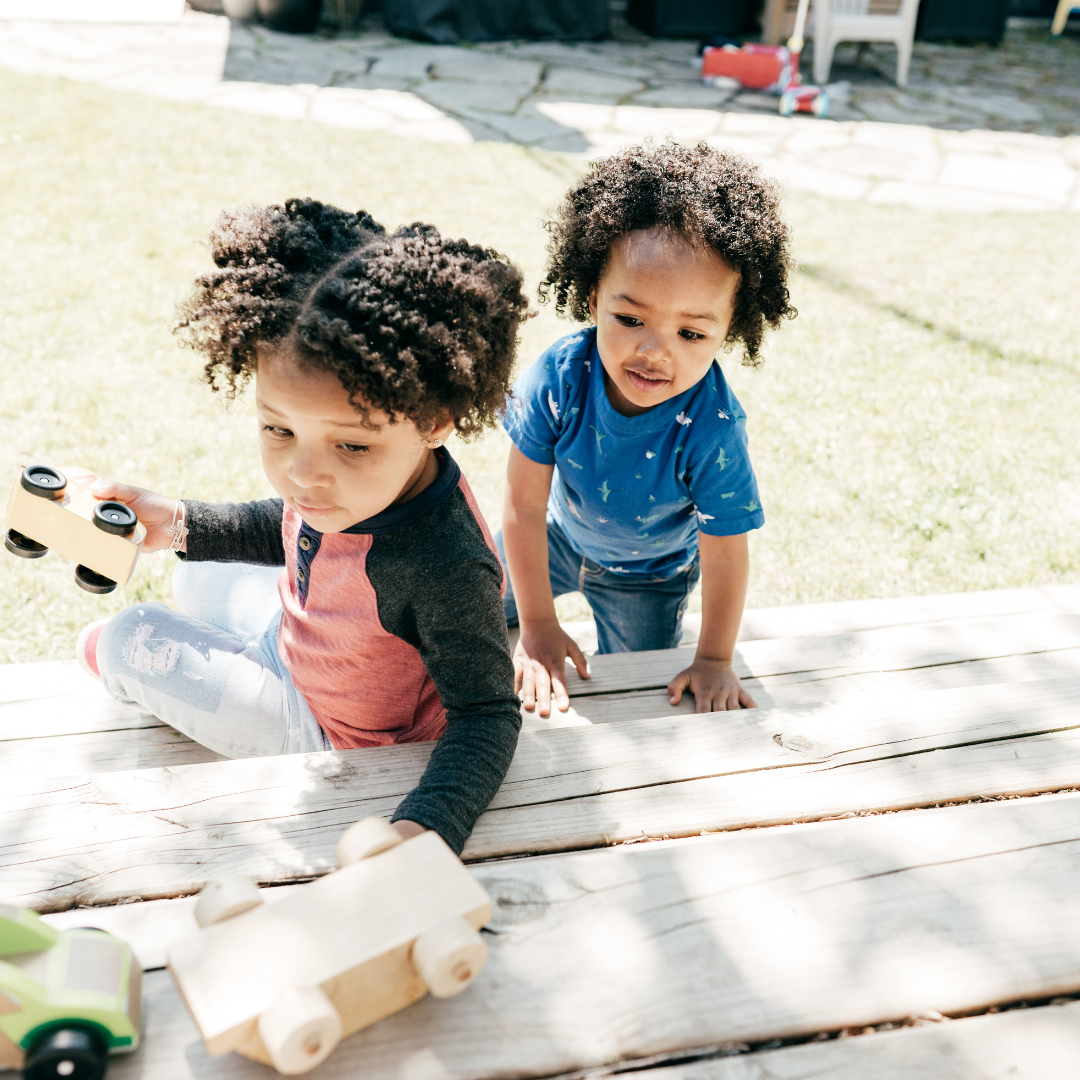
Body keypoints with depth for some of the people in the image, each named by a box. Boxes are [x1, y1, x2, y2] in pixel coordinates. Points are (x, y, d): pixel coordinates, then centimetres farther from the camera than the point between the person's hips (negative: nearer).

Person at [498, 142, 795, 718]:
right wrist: (538, 626, -18)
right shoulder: (558, 378, -34)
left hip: (649, 573, -1)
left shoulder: (713, 428, -39)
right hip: (557, 536, 2)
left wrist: (714, 661, -15)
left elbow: (724, 556, -26)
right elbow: (524, 506, -24)